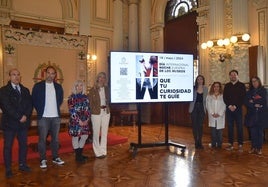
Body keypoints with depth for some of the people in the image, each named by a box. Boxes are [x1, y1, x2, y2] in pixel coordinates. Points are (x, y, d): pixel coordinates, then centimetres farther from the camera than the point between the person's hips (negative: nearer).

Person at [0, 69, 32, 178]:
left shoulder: (25, 90, 11)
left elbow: (30, 104, 5)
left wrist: (26, 116, -12)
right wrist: (19, 117, -17)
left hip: (23, 123, 4)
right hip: (10, 123, -4)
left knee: (23, 144, 11)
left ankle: (22, 165, 25)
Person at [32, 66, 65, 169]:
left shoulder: (58, 87, 7)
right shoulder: (38, 86, -1)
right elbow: (34, 100, 2)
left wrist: (56, 107, 9)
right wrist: (40, 110, 0)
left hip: (56, 116, 3)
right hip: (43, 117, -3)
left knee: (55, 138, 10)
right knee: (42, 139, 1)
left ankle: (55, 157, 22)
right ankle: (43, 160, 13)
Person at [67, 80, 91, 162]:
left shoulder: (85, 97, 9)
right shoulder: (72, 97, -5)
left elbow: (88, 109, 8)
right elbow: (72, 111, -11)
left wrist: (87, 119, -4)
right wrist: (79, 120, -14)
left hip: (84, 121, 5)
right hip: (75, 121, -5)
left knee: (85, 136, 8)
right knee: (75, 137, 3)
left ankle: (80, 154, 24)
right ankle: (77, 156, 15)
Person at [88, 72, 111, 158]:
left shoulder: (107, 89, 8)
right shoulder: (92, 90, -3)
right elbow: (90, 103, -2)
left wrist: (107, 107, 1)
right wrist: (93, 110, -10)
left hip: (106, 112, 4)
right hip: (96, 113, -4)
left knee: (104, 133, 10)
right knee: (96, 133, 2)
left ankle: (103, 151, 21)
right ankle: (98, 152, 14)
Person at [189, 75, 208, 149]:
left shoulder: (205, 88, 7)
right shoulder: (193, 88, 1)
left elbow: (206, 99, 9)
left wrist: (205, 108, 2)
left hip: (202, 108, 1)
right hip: (194, 107, -1)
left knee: (200, 125, 3)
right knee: (194, 125, 2)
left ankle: (200, 142, 14)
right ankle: (196, 142, 13)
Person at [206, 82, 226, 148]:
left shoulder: (222, 96, 5)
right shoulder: (209, 96, 9)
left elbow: (224, 106, -1)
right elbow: (208, 105, 2)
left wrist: (219, 114, -11)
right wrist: (212, 113, -9)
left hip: (220, 116, -1)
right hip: (212, 116, 1)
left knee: (219, 131, 0)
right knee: (213, 131, 0)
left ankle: (219, 144, 9)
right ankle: (213, 144, 8)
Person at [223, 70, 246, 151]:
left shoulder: (241, 85, 4)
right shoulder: (227, 86, 12)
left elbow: (242, 98, -4)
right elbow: (224, 97, 5)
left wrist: (235, 106, -12)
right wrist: (229, 106, -9)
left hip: (238, 109, -2)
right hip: (229, 109, 3)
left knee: (239, 127, -1)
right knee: (230, 127, 5)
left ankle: (240, 145, 5)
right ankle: (231, 144, 12)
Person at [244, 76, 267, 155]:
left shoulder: (263, 90, 6)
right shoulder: (249, 92, 12)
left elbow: (263, 101, -7)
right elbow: (246, 103, 1)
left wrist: (253, 101, -3)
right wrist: (255, 105, -12)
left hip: (261, 114, -2)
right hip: (251, 114, 2)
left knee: (260, 131, -1)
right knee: (253, 131, 1)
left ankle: (259, 148, 7)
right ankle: (253, 147, 11)